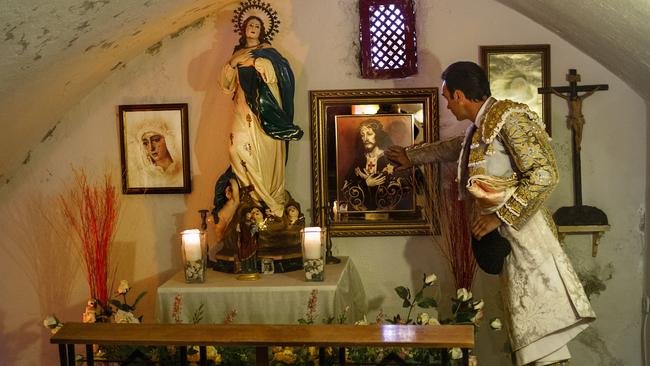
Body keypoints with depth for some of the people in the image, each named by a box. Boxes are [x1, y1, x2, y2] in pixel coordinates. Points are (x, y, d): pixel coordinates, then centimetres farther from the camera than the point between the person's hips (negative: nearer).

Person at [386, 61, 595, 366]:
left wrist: (499, 217, -16)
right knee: (525, 328, 8)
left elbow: (544, 175, -17)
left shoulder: (509, 117, -9)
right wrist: (411, 155, 52)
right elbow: (450, 148, 40)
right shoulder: (479, 129, 18)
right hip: (506, 240, 9)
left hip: (525, 238, -9)